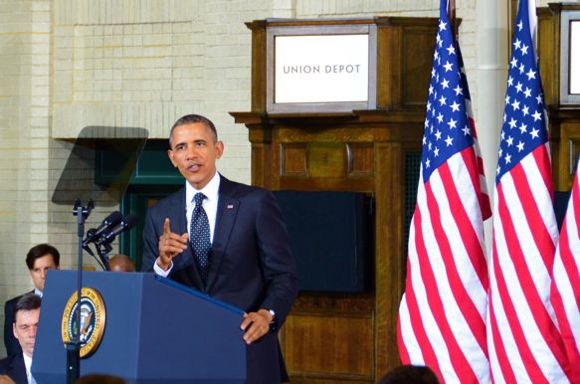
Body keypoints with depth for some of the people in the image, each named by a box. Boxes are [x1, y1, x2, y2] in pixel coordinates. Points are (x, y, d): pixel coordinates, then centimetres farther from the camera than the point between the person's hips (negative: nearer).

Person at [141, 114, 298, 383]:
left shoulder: (256, 203, 0)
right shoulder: (159, 216, 9)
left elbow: (284, 276, -1)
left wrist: (267, 315, -19)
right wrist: (163, 263, -14)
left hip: (247, 353, -2)